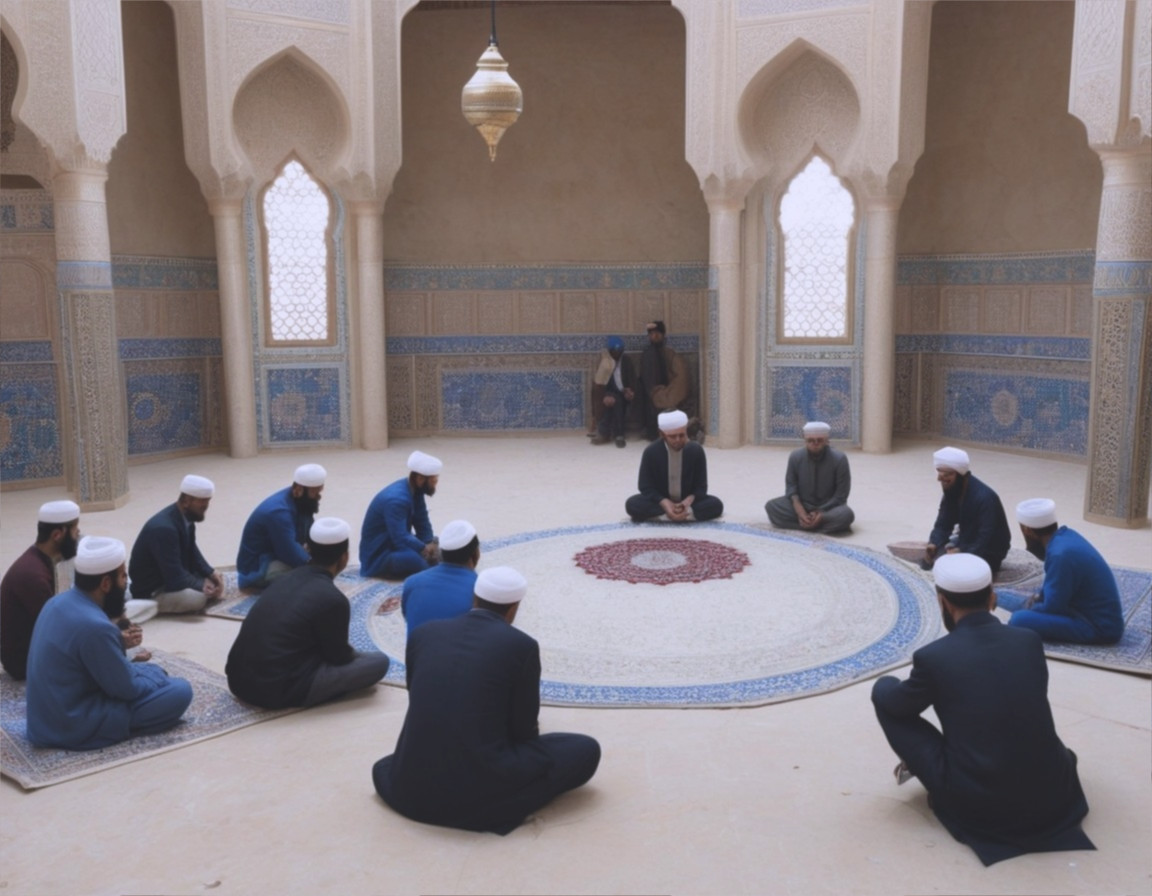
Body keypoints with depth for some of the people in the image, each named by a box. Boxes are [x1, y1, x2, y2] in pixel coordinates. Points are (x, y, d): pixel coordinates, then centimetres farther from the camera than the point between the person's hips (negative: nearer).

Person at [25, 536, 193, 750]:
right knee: (180, 691, -8)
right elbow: (126, 689, -16)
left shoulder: (60, 601, 0)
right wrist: (157, 679, 2)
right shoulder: (94, 626, -29)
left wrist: (121, 642, 3)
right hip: (74, 726, -9)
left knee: (152, 670, 21)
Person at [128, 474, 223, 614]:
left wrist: (212, 574, -4)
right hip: (151, 591, -9)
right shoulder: (164, 528, -31)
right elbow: (175, 577, -32)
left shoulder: (186, 518, -3)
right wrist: (202, 586, -20)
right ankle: (154, 605, -4)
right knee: (197, 598, -30)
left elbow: (192, 553, 10)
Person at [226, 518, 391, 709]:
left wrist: (348, 652, 31)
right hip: (278, 690, -8)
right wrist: (353, 653, 23)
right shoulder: (333, 599, -14)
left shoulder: (286, 578, 9)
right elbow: (337, 656, 2)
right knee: (379, 662, -1)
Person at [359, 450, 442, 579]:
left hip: (397, 544, 9)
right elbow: (401, 538, -33)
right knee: (415, 558, -36)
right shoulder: (397, 499, -28)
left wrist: (431, 544, -16)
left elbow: (423, 525, 1)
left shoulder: (416, 491, -1)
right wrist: (426, 549, -30)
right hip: (378, 555, -9)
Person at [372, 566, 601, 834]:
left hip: (415, 786, 4)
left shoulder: (423, 633, 7)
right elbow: (523, 728, 4)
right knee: (585, 750, 13)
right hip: (482, 786, -4)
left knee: (384, 768, 40)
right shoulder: (522, 646, -5)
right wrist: (529, 730, 29)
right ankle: (499, 806, 4)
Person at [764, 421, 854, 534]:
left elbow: (841, 494, -14)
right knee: (771, 506, -23)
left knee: (846, 515, -35)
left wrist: (821, 513, -22)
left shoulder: (839, 459, -17)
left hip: (829, 506, -3)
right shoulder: (795, 457, -11)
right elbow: (790, 485, -4)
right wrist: (799, 509, -21)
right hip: (802, 504, 3)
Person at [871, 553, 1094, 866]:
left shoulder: (933, 656, -12)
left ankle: (949, 794, 14)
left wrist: (888, 685, 30)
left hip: (973, 804, -4)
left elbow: (895, 704, 6)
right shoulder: (1029, 641, 0)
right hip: (1049, 797, 5)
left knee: (885, 692, 6)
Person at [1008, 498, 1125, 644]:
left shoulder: (1061, 555, -26)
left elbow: (1052, 608, -18)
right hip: (1103, 617, 9)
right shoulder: (1066, 535, 3)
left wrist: (1031, 609, 0)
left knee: (1019, 620, -22)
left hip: (1099, 627, -9)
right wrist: (1039, 596, 4)